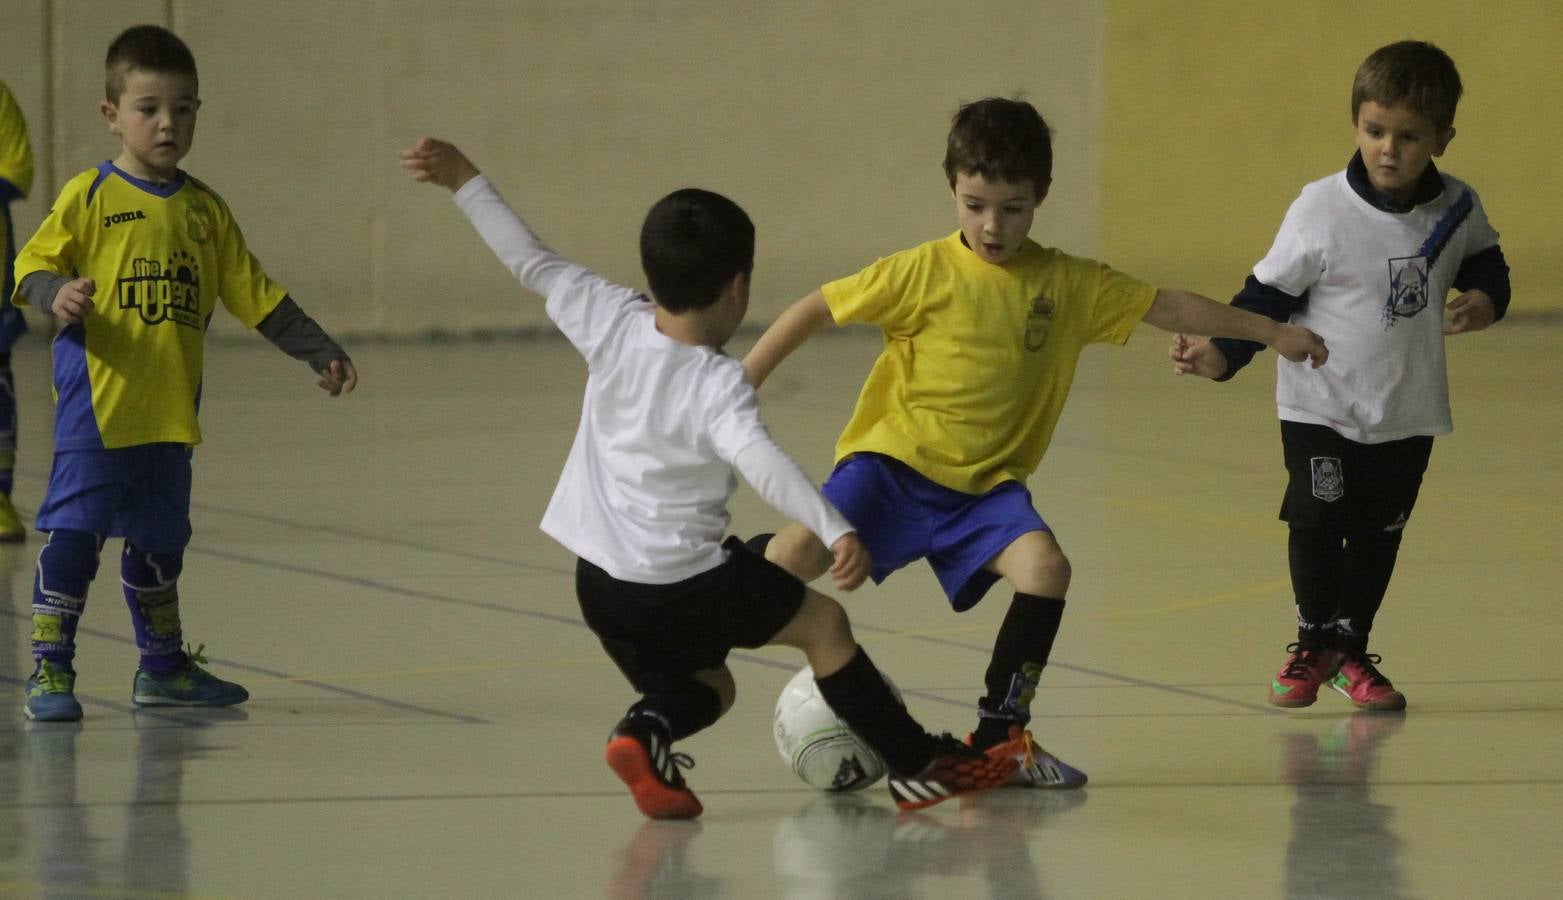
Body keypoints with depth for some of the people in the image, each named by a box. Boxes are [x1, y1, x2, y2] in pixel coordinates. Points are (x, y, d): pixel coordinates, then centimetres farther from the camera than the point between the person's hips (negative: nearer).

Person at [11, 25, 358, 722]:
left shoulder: (205, 209, 12)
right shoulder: (90, 197, -3)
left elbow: (252, 293, 17)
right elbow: (33, 267, -6)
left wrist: (319, 352, 16)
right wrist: (58, 293, -27)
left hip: (171, 412, 5)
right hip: (96, 403, -5)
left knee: (159, 541, 16)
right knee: (74, 530, -9)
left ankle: (163, 668, 29)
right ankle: (50, 670, -6)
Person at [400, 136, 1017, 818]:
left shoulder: (612, 324, -4)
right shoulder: (718, 385, -20)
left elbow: (531, 262, 5)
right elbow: (760, 461, -36)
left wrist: (464, 180, 15)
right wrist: (837, 532, -45)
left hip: (600, 582, 6)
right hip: (685, 584, -6)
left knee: (705, 686, 22)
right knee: (823, 622, 13)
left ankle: (645, 732, -10)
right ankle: (918, 765, 15)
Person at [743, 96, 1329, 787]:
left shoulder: (1068, 284, 4)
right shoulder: (924, 273, -6)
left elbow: (1167, 307, 10)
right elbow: (816, 310, 0)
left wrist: (1271, 333, 11)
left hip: (985, 484, 3)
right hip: (894, 460, -3)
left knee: (1045, 567, -23)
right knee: (802, 552, -27)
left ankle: (999, 733, -9)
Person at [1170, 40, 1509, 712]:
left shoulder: (1456, 210, -5)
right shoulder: (1321, 211, -15)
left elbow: (1485, 265, 15)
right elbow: (1268, 295, -8)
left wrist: (1486, 299, -8)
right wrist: (1220, 355, -21)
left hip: (1410, 411, 3)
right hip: (1322, 405, -3)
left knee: (1379, 532, 10)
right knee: (1317, 519, -10)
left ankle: (1351, 650, 27)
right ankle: (1314, 643, 12)